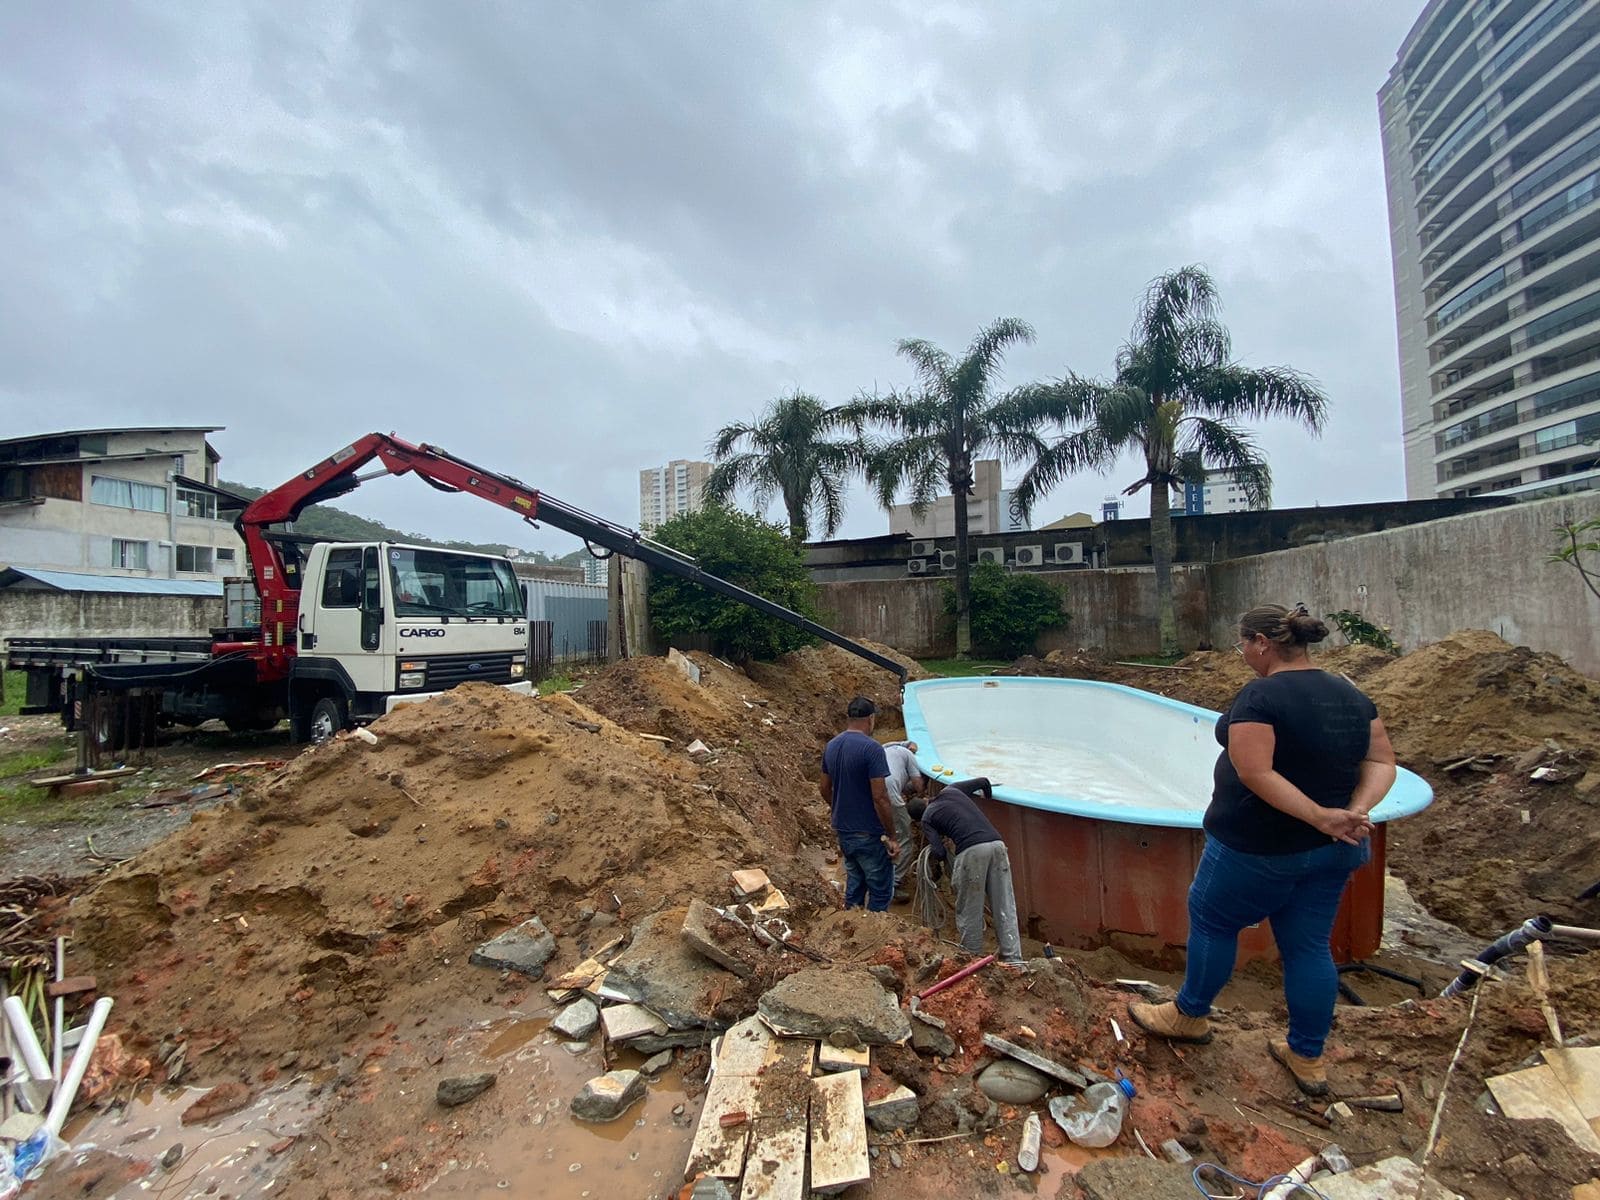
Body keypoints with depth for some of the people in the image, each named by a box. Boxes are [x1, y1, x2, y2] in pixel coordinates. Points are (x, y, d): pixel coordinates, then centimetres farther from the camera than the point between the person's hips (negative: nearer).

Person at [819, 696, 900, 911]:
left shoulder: (831, 746, 2)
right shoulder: (871, 748, -21)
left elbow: (825, 789, 11)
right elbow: (880, 798, -22)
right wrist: (892, 838, -14)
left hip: (843, 831, 7)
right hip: (870, 835, -7)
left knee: (854, 884, 21)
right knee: (880, 893, 8)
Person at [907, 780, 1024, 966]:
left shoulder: (927, 818, 12)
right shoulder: (951, 790, 24)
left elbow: (939, 852, 1)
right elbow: (984, 782, 33)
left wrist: (936, 862, 24)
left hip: (971, 851, -5)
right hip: (997, 844, 5)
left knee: (968, 909, 12)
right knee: (1005, 906, 9)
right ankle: (1014, 959, 10)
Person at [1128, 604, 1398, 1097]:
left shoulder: (1260, 696, -22)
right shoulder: (1352, 696, 4)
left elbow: (1255, 773, -28)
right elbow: (1382, 762, 4)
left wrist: (1319, 816, -23)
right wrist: (1356, 811, -9)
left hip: (1258, 847, -7)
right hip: (1330, 853, 8)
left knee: (1211, 919, 13)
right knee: (1308, 946, 17)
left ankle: (1190, 1014, 31)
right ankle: (1307, 1058, 30)